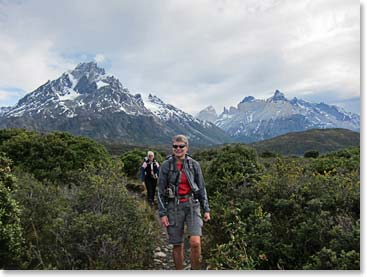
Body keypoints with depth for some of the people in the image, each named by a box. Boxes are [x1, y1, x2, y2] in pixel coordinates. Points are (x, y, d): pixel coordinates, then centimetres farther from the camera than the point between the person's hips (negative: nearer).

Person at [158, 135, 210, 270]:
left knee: (195, 242, -13)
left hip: (192, 205, 1)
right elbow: (161, 191, 0)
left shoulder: (194, 165, 2)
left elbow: (201, 188, 8)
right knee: (177, 245, 7)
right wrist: (162, 213, -4)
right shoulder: (166, 166, -2)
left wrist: (206, 209, 6)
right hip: (173, 207, 0)